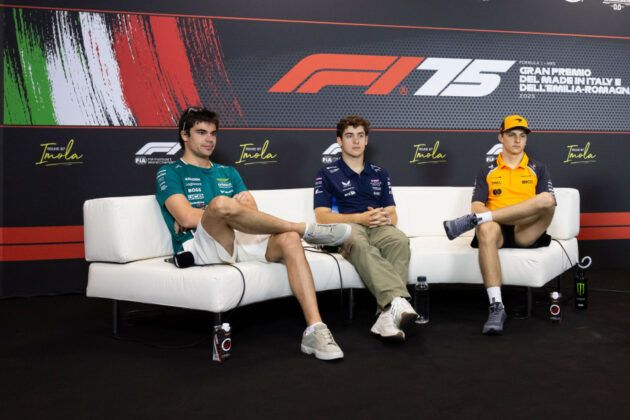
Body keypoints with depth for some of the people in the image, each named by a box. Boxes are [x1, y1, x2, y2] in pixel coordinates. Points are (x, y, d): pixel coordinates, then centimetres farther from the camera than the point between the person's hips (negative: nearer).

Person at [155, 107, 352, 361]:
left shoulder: (228, 173, 26)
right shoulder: (170, 173, 11)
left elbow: (253, 215, 10)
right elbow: (187, 218, -8)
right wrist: (234, 206, 0)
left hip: (238, 241, 5)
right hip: (199, 247, -5)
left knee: (289, 239, -25)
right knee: (221, 203, -37)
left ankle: (314, 329, -34)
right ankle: (307, 229, -21)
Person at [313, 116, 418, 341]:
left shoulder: (379, 174, 25)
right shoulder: (327, 174, 13)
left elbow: (392, 215, 20)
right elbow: (322, 216, 1)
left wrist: (385, 218, -7)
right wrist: (360, 217, -12)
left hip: (378, 228, 3)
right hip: (346, 227, -3)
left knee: (400, 240, -35)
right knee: (360, 244, -41)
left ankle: (387, 314, -46)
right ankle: (398, 301, -58)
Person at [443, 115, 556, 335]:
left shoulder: (538, 170, 21)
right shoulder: (487, 172, 20)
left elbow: (548, 203, 6)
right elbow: (477, 205, 6)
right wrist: (497, 217, -17)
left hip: (526, 233, 1)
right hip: (498, 231, 0)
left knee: (546, 199, -30)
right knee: (486, 228, -39)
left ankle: (471, 220, -30)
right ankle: (496, 307, -45)